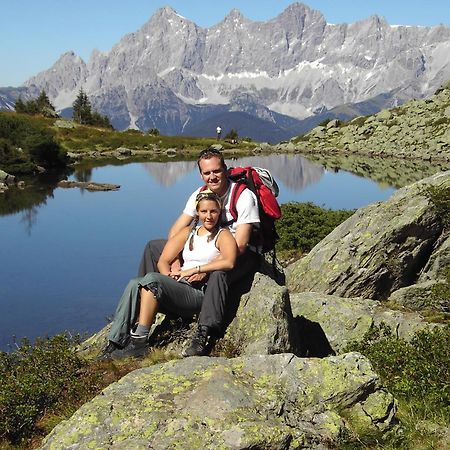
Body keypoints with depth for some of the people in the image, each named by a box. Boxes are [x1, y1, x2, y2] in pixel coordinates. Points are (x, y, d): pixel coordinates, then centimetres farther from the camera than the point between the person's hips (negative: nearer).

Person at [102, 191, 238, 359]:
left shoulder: (223, 235, 7)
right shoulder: (188, 232, 23)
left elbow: (229, 262, -16)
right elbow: (163, 261, 16)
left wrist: (194, 270, -15)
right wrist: (169, 275, -6)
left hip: (200, 293, -5)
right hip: (178, 287, 6)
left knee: (151, 279, -27)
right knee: (135, 284, -21)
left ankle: (139, 343, -29)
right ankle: (114, 345, -23)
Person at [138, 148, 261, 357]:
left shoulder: (244, 196, -20)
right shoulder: (200, 194, -1)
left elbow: (239, 246, -26)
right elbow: (176, 231, 0)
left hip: (243, 255, -7)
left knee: (219, 273, -44)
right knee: (153, 247, 4)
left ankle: (205, 335, -42)